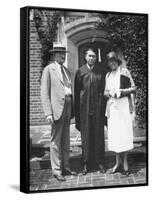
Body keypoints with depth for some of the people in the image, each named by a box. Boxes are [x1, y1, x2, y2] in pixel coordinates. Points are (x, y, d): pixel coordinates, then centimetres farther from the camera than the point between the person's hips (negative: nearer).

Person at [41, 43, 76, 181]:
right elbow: (44, 93, -6)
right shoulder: (48, 70, -2)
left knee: (66, 140, 12)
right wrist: (48, 113, -14)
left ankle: (65, 167, 20)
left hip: (68, 107, 6)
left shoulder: (66, 70, 17)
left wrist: (72, 108, 12)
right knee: (56, 141, -1)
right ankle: (56, 171, 5)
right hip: (57, 108, -6)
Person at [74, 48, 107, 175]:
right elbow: (77, 92, 5)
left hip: (98, 107, 0)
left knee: (99, 134, 5)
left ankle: (100, 162, 15)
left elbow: (104, 90, 6)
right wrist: (77, 111, 1)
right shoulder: (80, 72, 4)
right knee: (86, 135, 5)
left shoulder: (101, 71, 6)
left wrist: (104, 107, -1)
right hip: (85, 107, 0)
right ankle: (87, 163, 13)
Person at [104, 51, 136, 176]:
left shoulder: (124, 72, 0)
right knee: (113, 134, 3)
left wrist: (121, 91, -16)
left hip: (123, 105, -5)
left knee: (124, 133, -6)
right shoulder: (108, 75, 16)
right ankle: (118, 162, 10)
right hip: (112, 106, 5)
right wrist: (109, 93, -3)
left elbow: (133, 88, -1)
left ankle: (125, 163, 0)